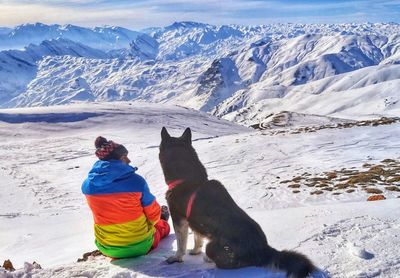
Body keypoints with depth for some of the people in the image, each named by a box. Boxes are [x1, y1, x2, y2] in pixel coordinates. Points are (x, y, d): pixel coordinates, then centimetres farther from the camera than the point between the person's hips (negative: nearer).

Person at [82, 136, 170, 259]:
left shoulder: (87, 184, -12)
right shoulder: (136, 181, -21)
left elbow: (101, 213, 5)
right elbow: (153, 213, -8)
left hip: (107, 249, 3)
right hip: (140, 246, -2)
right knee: (161, 225, 31)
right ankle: (162, 222, 62)